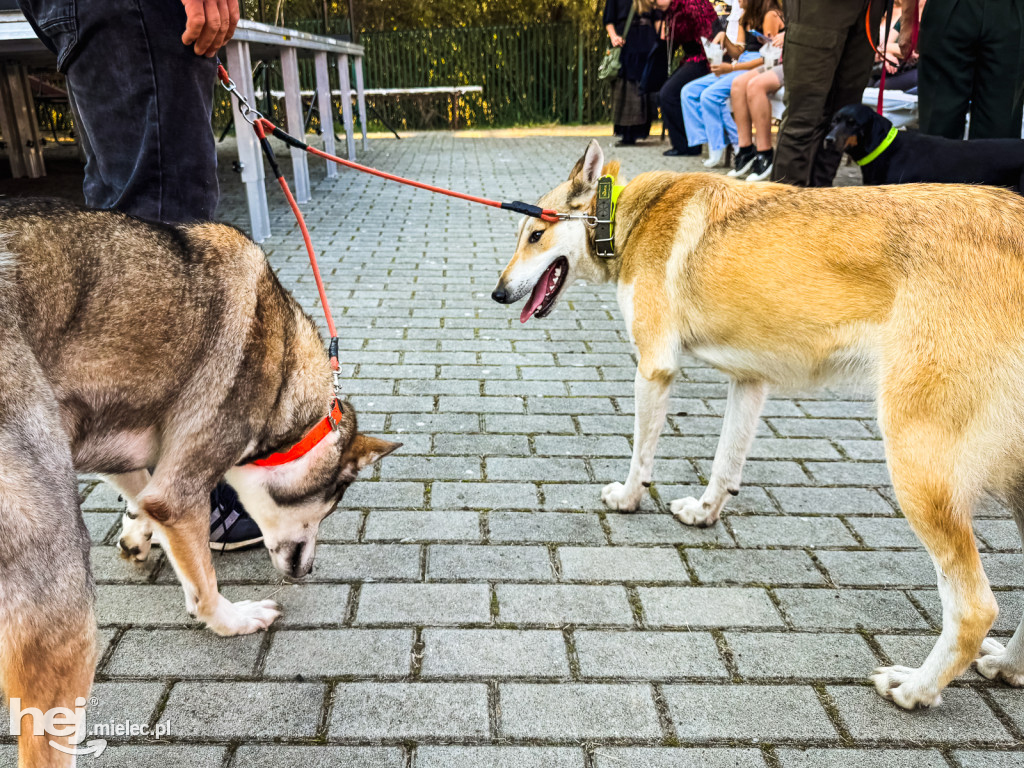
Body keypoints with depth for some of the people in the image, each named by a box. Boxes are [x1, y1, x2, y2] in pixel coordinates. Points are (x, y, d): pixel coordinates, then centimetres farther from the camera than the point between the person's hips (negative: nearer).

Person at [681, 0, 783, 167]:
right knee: (689, 91, -5)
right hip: (740, 65, 9)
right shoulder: (746, 17, 21)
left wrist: (732, 68, -18)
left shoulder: (770, 15, -7)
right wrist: (724, 37, 1)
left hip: (758, 70, -9)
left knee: (710, 94, -28)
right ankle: (709, 141, -11)